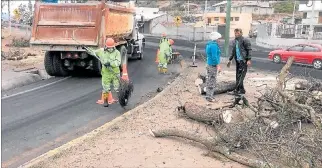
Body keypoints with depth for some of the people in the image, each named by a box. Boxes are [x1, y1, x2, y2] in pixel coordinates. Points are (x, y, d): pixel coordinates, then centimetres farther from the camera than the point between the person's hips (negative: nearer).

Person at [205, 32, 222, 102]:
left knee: (209, 80, 17)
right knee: (212, 81, -4)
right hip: (213, 65, -10)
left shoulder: (209, 44, 12)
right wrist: (217, 65, -16)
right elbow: (214, 56, -23)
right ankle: (209, 97, 1)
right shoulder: (214, 45, -18)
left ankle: (208, 95, 27)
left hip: (209, 64, 10)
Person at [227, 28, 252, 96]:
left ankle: (237, 90, -5)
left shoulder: (245, 41, -9)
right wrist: (230, 60, 22)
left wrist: (249, 60, -18)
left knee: (240, 76, -8)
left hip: (243, 61, -8)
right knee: (238, 76, 10)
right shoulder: (234, 41, 13)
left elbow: (249, 50, -12)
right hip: (237, 60, 8)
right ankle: (241, 90, 20)